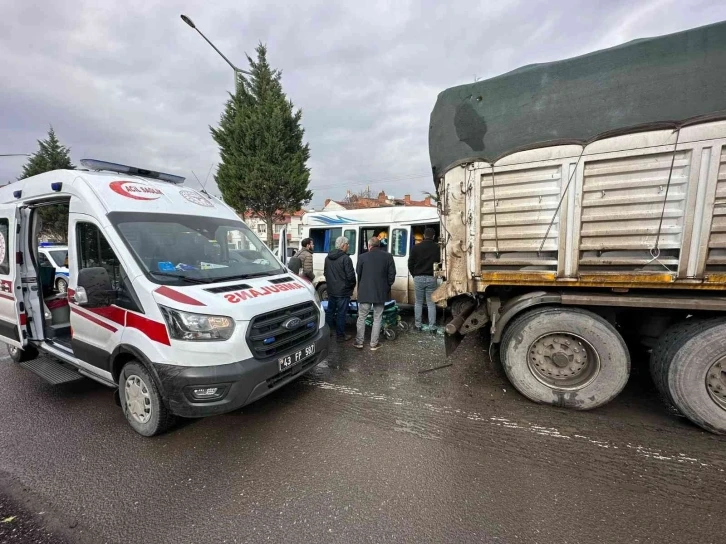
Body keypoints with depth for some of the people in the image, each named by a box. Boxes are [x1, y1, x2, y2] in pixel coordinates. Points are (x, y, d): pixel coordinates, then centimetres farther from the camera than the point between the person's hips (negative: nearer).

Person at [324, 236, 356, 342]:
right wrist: (352, 285, 0)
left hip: (331, 290, 8)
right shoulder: (345, 258, -18)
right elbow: (350, 275, -18)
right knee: (341, 314, 1)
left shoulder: (328, 257, 8)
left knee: (330, 311, 18)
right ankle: (340, 335, 11)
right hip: (343, 291, -7)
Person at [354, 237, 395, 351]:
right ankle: (374, 344, 14)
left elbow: (358, 274, 1)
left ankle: (359, 342, 16)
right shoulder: (388, 256, -2)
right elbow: (392, 274, -3)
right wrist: (387, 286, 11)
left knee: (361, 317, 12)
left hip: (365, 292, -1)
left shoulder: (362, 257, -5)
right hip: (381, 292, 1)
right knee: (377, 319, 10)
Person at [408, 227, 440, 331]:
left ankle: (418, 325, 15)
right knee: (431, 303, 6)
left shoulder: (416, 247, -2)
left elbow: (410, 264, 2)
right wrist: (435, 275, 12)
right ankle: (432, 326, 8)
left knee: (418, 302, 12)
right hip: (431, 278, 0)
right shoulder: (437, 247, -3)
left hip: (418, 278, 0)